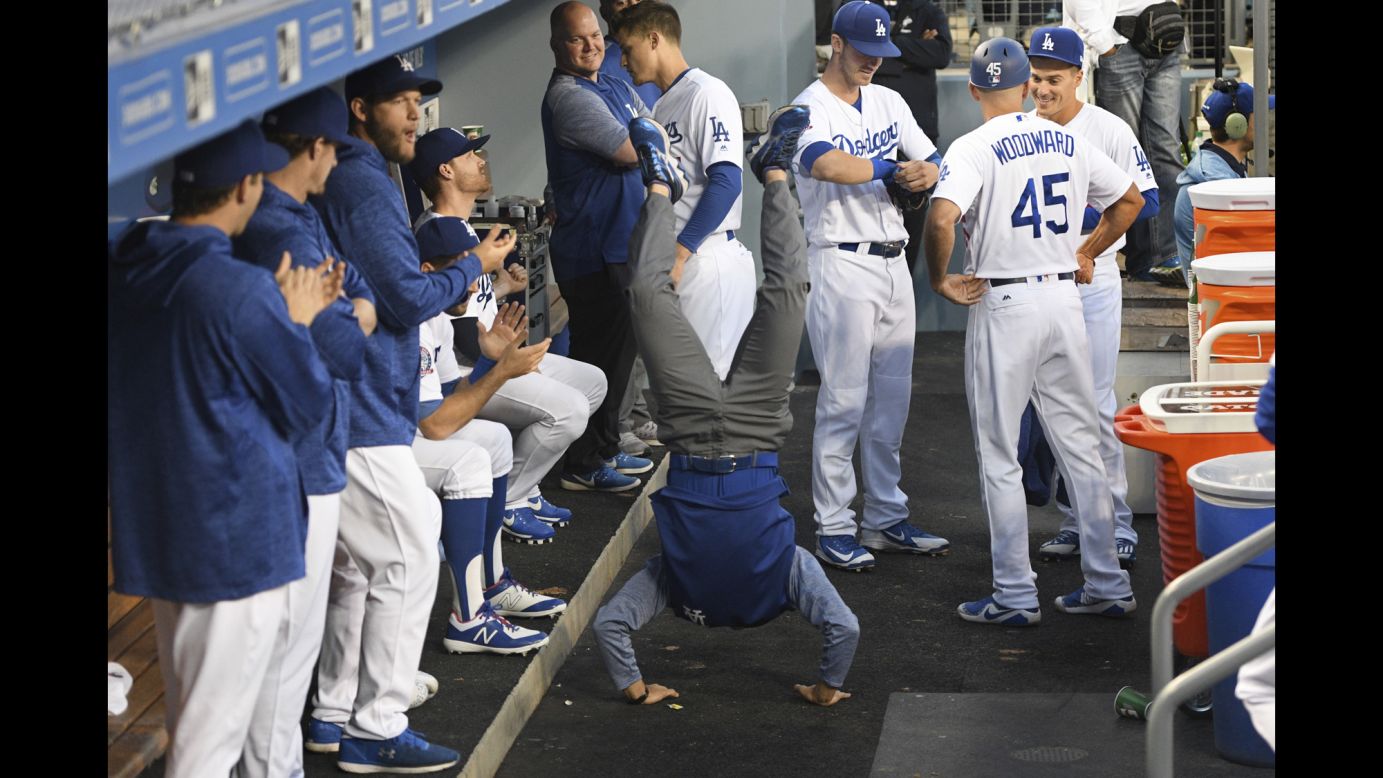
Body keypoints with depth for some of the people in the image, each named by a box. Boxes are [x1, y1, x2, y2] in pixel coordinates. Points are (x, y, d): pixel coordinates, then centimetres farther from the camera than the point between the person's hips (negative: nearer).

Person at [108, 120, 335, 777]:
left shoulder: (124, 271, 2)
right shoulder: (241, 291, -23)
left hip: (150, 524, 8)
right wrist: (298, 322, 4)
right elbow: (307, 407, -11)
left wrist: (287, 316, 15)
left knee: (188, 716, 22)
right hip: (235, 536, -8)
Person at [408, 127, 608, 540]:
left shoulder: (458, 226, 15)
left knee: (591, 381, 12)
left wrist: (500, 286, 13)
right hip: (463, 374, -11)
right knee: (567, 409, -23)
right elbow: (461, 327, -24)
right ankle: (504, 503, -6)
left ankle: (522, 489, 12)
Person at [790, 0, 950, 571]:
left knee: (892, 400, 10)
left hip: (893, 263, 7)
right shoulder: (810, 108, -9)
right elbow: (826, 163, -30)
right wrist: (894, 170, -20)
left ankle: (886, 519, 19)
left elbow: (932, 161, 14)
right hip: (842, 264, -7)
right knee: (844, 401, -6)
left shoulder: (888, 102, 14)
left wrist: (927, 175, -10)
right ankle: (833, 530, 0)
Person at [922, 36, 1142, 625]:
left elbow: (941, 218, -26)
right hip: (1065, 299, 5)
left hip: (1004, 306, -5)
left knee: (999, 456, 3)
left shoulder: (974, 148, -11)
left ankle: (1015, 595, 4)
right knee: (1080, 446, 11)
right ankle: (1108, 586, 14)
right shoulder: (1068, 142, 7)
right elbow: (1129, 200, 18)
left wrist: (940, 281, -12)